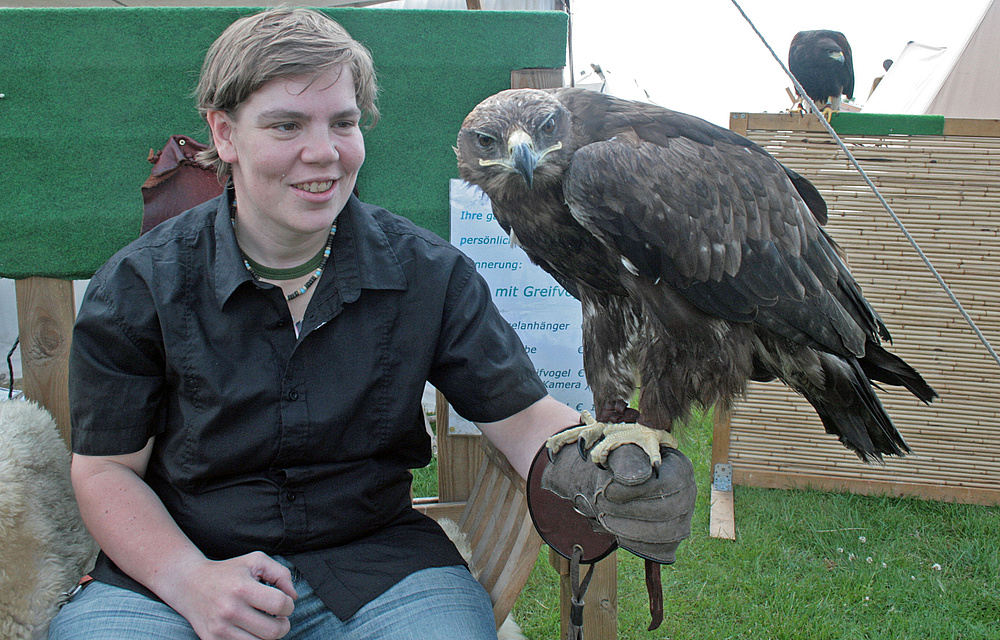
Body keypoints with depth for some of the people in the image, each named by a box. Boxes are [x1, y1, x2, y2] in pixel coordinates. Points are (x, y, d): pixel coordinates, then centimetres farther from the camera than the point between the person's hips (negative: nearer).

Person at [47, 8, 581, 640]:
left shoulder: (429, 274, -2)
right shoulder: (138, 287, -5)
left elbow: (525, 417, -5)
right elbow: (106, 469, -1)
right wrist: (190, 580, -19)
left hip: (374, 563, 1)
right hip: (167, 566, 0)